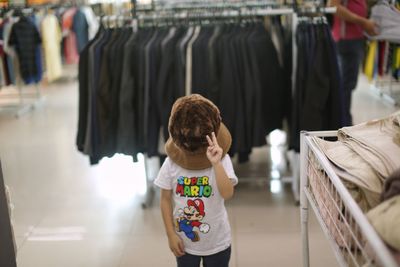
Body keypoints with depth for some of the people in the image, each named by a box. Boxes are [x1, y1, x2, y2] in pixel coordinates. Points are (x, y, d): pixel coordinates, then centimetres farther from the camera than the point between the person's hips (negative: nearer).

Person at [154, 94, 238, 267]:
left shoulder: (220, 159, -18)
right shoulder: (172, 162, -13)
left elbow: (227, 194, -32)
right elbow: (165, 200, -4)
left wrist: (216, 163, -42)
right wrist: (171, 234, -5)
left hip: (217, 243, -1)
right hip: (185, 242, 1)